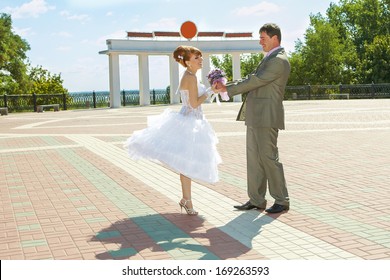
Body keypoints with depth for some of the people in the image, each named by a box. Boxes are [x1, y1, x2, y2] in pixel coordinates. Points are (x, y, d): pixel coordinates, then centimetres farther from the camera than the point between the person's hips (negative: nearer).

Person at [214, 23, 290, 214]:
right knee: (254, 157, 10)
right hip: (256, 117, 10)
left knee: (268, 157, -5)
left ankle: (282, 201, 6)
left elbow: (255, 81, -16)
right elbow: (253, 79, 18)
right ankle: (256, 200, 16)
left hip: (267, 116, -10)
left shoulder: (279, 61, -12)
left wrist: (227, 89, -10)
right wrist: (227, 86, 5)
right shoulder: (270, 59, 21)